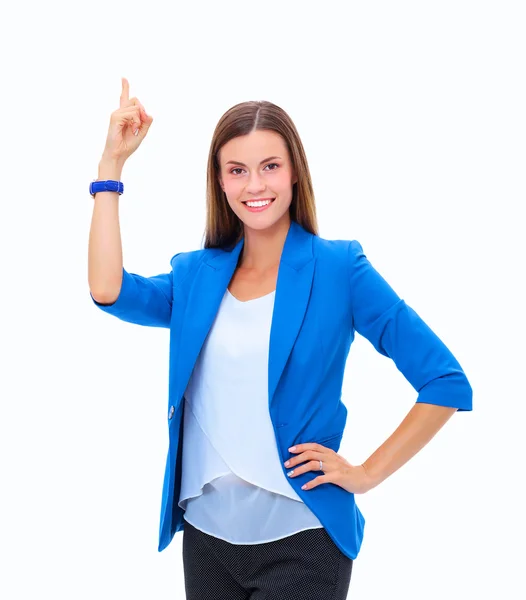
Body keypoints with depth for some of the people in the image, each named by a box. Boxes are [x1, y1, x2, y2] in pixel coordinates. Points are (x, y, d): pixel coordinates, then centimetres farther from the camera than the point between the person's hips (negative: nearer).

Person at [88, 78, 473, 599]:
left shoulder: (338, 268, -7)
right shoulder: (198, 274, 5)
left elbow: (447, 385, -8)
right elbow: (108, 291, -14)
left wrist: (365, 474, -9)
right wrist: (112, 162, -10)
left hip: (299, 540, -4)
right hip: (205, 532, 4)